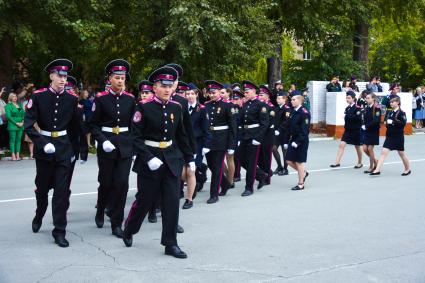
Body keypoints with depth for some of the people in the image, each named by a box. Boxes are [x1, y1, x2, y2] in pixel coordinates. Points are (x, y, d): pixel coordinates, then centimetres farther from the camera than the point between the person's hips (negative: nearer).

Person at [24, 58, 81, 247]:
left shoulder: (72, 99, 0)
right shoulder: (38, 97, -8)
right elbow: (28, 125, -13)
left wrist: (74, 148, 16)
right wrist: (43, 144, -22)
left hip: (64, 149, 1)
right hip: (43, 148, -1)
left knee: (62, 190, -4)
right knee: (42, 187, 15)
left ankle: (59, 231, 4)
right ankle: (39, 216, 44)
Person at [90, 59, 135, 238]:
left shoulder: (130, 99, 4)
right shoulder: (101, 98, -3)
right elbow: (93, 124, -2)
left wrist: (132, 142, 2)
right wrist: (103, 141, -15)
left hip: (125, 146, 2)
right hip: (106, 145, -1)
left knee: (122, 184, -4)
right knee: (106, 183, 8)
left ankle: (116, 223, 6)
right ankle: (100, 211, 37)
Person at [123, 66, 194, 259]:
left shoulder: (176, 108, 4)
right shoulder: (144, 107, -10)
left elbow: (181, 136, 14)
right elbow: (136, 137, -12)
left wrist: (189, 158, 14)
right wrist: (149, 158, -21)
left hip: (172, 160, 4)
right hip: (150, 160, -4)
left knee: (172, 201, 1)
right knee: (145, 200, 7)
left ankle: (170, 244, 9)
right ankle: (128, 231, 32)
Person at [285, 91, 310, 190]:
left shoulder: (304, 113, -14)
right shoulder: (293, 112, 11)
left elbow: (304, 130, -19)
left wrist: (297, 141, -23)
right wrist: (287, 141, 12)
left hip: (301, 141, -8)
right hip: (292, 140, 8)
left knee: (299, 161, 0)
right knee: (289, 160, 9)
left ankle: (301, 184, 12)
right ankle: (303, 173, 32)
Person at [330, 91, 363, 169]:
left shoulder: (357, 108, -12)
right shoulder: (347, 108, 8)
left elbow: (358, 118, -24)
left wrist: (348, 116, -23)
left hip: (355, 130, -6)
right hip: (347, 130, 6)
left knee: (357, 147, 10)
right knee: (342, 145, -6)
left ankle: (359, 163, 27)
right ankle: (337, 162, -8)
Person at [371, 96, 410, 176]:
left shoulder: (401, 113, -11)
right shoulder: (389, 112, 9)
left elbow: (403, 123, -23)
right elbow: (386, 121, 21)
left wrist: (393, 122, -26)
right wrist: (386, 122, -1)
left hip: (398, 137, -6)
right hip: (389, 136, 6)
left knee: (401, 153, 9)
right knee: (383, 152, -5)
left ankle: (407, 169, 29)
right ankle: (377, 170, -8)